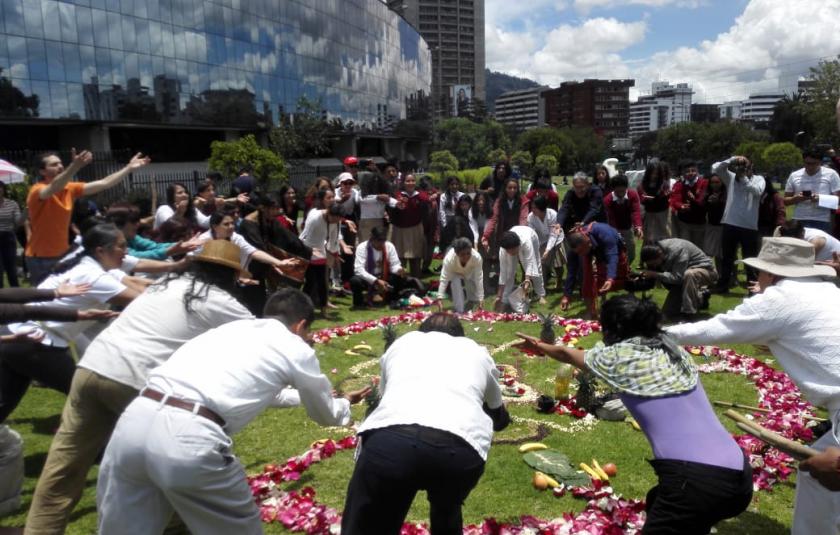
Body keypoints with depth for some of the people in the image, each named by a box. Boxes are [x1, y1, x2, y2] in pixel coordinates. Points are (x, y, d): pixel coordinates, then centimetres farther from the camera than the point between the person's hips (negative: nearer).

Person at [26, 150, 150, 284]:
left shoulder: (69, 188, 2)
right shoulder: (37, 191, -16)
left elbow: (103, 184, 3)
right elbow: (53, 188, -40)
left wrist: (129, 168, -2)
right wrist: (75, 167, -56)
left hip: (62, 254, 6)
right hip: (41, 258, -6)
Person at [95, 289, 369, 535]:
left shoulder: (232, 327, 30)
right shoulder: (296, 347, 14)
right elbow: (326, 414, 31)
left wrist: (298, 395, 64)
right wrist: (344, 403, 54)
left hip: (132, 421, 6)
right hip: (188, 439, -6)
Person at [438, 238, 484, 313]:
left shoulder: (477, 257, -41)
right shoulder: (449, 259, -43)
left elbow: (479, 279, -37)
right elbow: (444, 279, -42)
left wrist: (480, 299, -39)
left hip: (469, 273, 2)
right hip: (455, 273, -1)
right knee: (456, 285, -28)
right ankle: (459, 312, -17)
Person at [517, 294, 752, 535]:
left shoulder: (616, 355, 0)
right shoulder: (674, 350, 15)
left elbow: (566, 354, 21)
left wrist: (540, 346, 41)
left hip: (696, 480, -7)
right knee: (656, 503, 30)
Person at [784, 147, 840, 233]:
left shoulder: (831, 174, 3)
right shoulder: (794, 176, 8)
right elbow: (785, 201, 11)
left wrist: (821, 199, -17)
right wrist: (796, 198, -10)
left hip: (822, 223, -1)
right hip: (799, 222, 2)